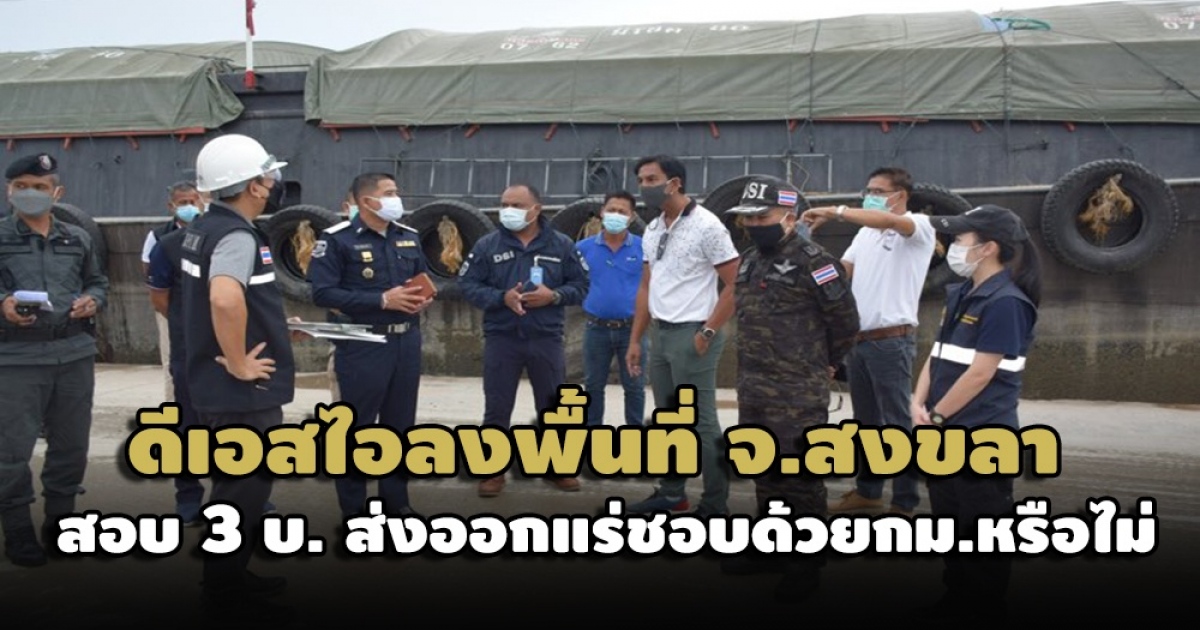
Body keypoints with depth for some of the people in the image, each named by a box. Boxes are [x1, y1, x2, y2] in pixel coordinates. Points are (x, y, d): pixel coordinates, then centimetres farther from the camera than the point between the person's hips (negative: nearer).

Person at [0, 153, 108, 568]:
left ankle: (59, 522, 27)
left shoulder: (78, 239, 11)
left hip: (76, 354, 4)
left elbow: (98, 282, 18)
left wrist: (92, 300, -3)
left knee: (72, 444, 11)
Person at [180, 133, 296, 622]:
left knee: (236, 485, 21)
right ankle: (228, 598, 12)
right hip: (244, 391, -10)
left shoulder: (205, 227, 10)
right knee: (245, 490, 1)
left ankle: (230, 578, 34)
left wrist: (267, 326, 23)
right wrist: (239, 363, -28)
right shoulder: (236, 235, -21)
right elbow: (225, 299, -41)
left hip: (220, 387, 10)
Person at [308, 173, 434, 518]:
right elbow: (323, 293, -17)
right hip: (362, 346, -6)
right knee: (357, 427, 3)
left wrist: (425, 298, -4)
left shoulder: (409, 237, 10)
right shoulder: (337, 240, -10)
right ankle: (353, 508, 15)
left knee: (401, 424, 14)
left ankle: (396, 499, 27)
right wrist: (382, 300, -21)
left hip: (407, 342, 6)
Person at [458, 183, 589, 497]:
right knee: (497, 408, 6)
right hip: (501, 338, 0)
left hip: (547, 339, 1)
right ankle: (492, 471, 18)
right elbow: (468, 285, -2)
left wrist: (554, 296, -14)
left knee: (554, 407, 10)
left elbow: (581, 285, 4)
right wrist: (501, 298, -16)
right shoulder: (487, 245, 0)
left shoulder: (562, 245, 2)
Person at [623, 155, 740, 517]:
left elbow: (735, 284, -12)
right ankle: (671, 493, 27)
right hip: (661, 334, 8)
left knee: (701, 422, -3)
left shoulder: (705, 225, -11)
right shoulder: (652, 231, 12)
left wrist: (708, 332, -16)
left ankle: (715, 505, 6)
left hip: (691, 335, -8)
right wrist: (635, 339, 14)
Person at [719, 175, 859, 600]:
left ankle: (806, 564, 10)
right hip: (752, 390, 9)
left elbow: (845, 322, -10)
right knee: (764, 472, 18)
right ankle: (769, 547, 33)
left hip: (798, 395, -8)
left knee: (801, 477, -1)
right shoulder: (750, 261, 12)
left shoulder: (813, 263, -14)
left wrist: (821, 366, 3)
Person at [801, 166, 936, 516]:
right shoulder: (865, 232, 17)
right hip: (858, 338, 8)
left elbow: (888, 221, -28)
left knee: (897, 422, -3)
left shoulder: (919, 227, -7)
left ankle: (905, 502, 5)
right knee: (866, 420, 16)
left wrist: (833, 211, -29)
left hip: (891, 340, -8)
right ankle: (868, 490, 28)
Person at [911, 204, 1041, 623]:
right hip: (947, 433, 9)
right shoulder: (960, 294, 11)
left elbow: (980, 373, -19)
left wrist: (935, 416, -13)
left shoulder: (1005, 302, -16)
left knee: (984, 531, 4)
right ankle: (958, 599, 33)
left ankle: (988, 609, 18)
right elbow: (937, 354, 13)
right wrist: (919, 403, -2)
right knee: (949, 521, 18)